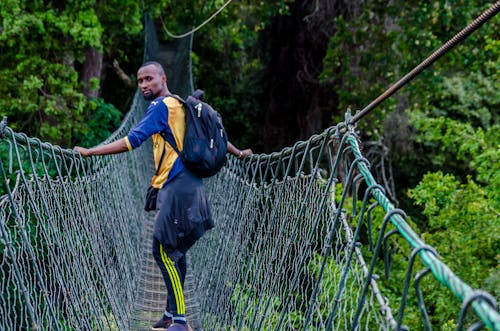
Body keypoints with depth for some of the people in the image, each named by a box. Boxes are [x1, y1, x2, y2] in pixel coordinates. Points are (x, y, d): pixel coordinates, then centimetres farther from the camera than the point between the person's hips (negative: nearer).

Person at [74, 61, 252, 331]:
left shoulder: (162, 106, -9)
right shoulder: (181, 106, 20)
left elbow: (132, 141, -16)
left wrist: (89, 152, -13)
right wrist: (238, 154, 39)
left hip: (177, 187, -10)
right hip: (189, 185, 10)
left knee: (164, 250, -12)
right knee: (174, 252, 14)